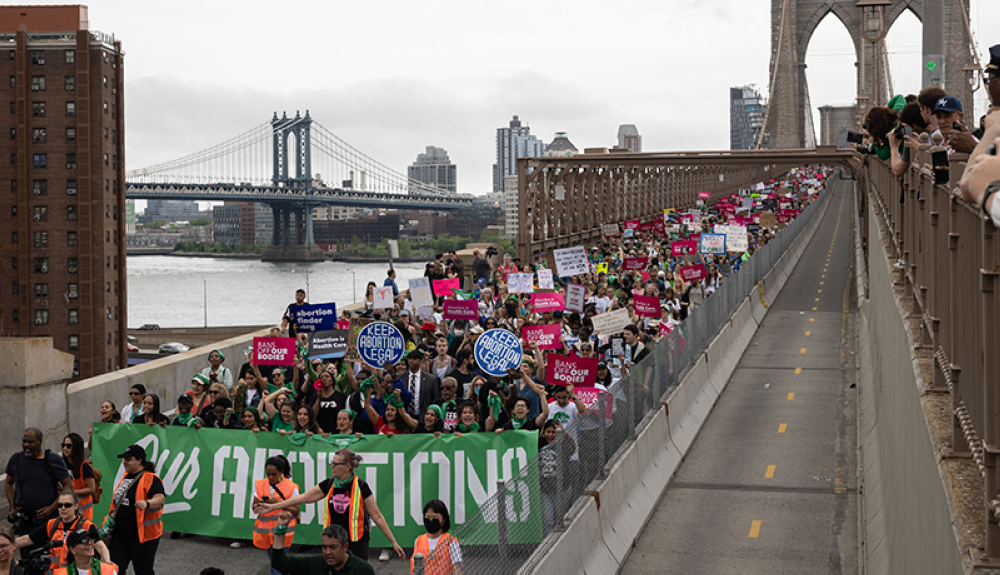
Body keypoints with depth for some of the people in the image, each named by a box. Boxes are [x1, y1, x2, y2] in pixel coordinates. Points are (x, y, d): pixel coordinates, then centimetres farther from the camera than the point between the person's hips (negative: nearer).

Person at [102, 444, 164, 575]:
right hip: (120, 533, 8)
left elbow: (160, 499, -29)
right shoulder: (126, 476, 13)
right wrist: (110, 520, 22)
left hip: (142, 535, -8)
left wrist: (147, 503, -48)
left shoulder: (150, 479, -13)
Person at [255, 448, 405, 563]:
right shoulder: (329, 485, 1)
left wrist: (394, 542, -8)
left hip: (356, 543, -4)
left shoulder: (361, 487, -11)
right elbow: (302, 498, 7)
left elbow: (377, 516, -7)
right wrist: (272, 506, 8)